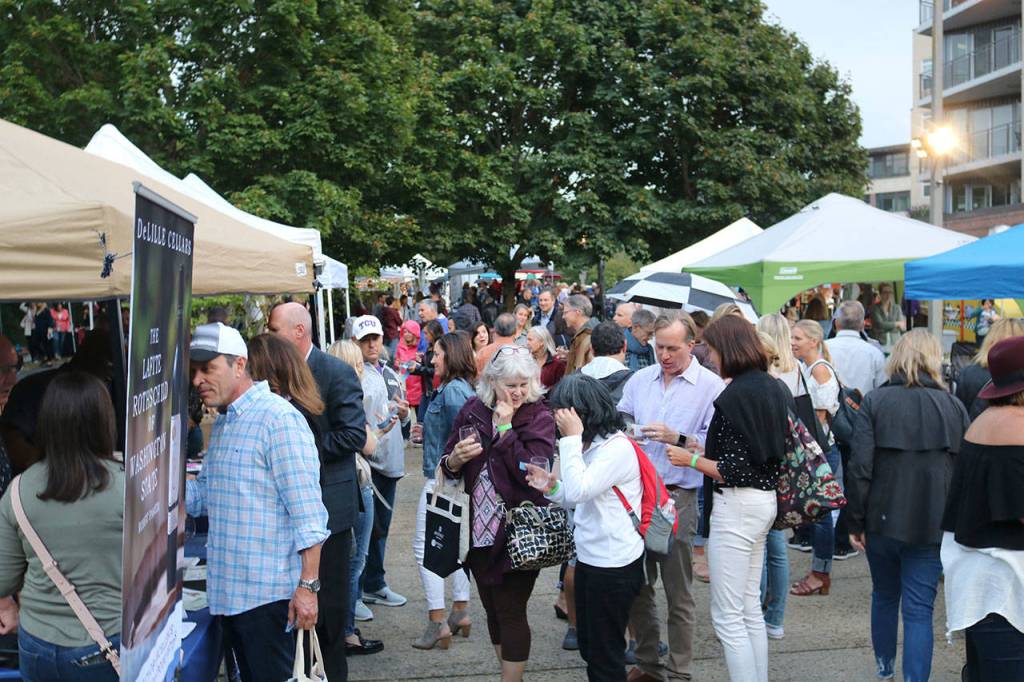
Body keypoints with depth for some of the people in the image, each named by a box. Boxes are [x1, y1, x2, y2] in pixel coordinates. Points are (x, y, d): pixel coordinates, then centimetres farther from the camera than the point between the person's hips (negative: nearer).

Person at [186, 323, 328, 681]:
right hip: (226, 592, 9)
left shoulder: (279, 418, -13)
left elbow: (307, 512, -18)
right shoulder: (221, 425, 15)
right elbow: (202, 497, 16)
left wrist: (308, 585, -21)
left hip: (269, 594, -9)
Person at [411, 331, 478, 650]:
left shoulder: (452, 390, -18)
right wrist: (430, 432, 14)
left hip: (443, 478, -10)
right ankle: (460, 613, 24)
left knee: (424, 547, -5)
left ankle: (437, 623, -3)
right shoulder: (464, 388, 10)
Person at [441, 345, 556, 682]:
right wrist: (455, 458, -14)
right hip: (478, 530, 5)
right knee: (493, 610, 17)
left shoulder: (539, 417, -9)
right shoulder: (472, 411, 2)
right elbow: (448, 469, 8)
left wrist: (505, 428, -19)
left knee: (511, 613, 1)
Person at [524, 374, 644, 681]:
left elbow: (579, 491, -30)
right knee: (588, 647, 20)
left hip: (614, 566, -9)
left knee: (605, 655, 5)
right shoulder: (593, 444, 8)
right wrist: (552, 487, -3)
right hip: (589, 558, 9)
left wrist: (572, 438, -24)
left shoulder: (617, 448, -20)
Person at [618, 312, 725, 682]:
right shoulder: (640, 380, 8)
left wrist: (677, 438, -22)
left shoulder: (711, 386, -7)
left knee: (678, 592, 5)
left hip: (678, 498, -5)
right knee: (637, 584, 13)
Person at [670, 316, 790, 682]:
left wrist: (691, 460, -8)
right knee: (750, 609, 19)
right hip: (766, 500, 10)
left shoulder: (734, 397, -19)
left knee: (727, 617, -1)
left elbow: (735, 472, -21)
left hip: (737, 505, -10)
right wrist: (707, 452, 17)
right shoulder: (774, 388, 8)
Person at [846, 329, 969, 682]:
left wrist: (856, 521, -2)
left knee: (884, 597, 20)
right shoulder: (954, 407, -1)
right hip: (932, 524, 0)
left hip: (883, 519, 1)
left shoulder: (875, 401, -6)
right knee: (919, 610, 2)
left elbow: (860, 467, -10)